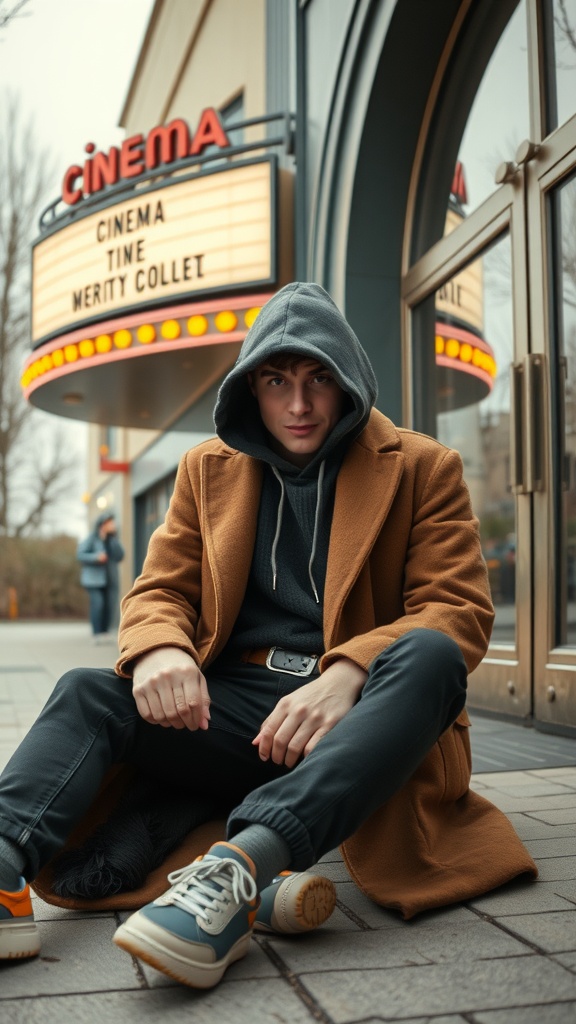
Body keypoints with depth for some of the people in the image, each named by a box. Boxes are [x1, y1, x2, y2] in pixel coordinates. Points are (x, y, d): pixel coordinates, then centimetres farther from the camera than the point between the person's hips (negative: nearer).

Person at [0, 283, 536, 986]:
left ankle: (242, 863, -51)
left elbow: (460, 608, -4)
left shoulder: (421, 468, 4)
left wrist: (348, 671, -24)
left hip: (356, 712, -2)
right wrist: (160, 650, -16)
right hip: (234, 706, 3)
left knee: (429, 658, -34)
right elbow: (159, 590, 12)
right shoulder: (208, 468, 14)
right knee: (86, 692, -18)